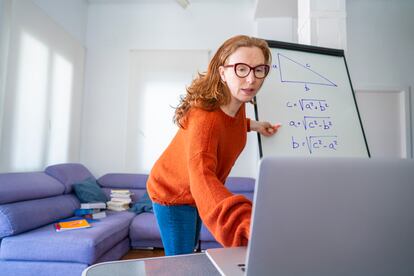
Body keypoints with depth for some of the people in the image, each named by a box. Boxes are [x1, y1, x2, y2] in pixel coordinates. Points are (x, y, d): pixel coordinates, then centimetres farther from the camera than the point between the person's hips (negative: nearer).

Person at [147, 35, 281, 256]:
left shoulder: (236, 101, -14)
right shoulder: (205, 118, -39)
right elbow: (202, 179, -54)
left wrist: (251, 125, -7)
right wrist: (248, 224, -69)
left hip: (194, 193, 8)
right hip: (173, 194, -7)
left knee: (188, 253, 25)